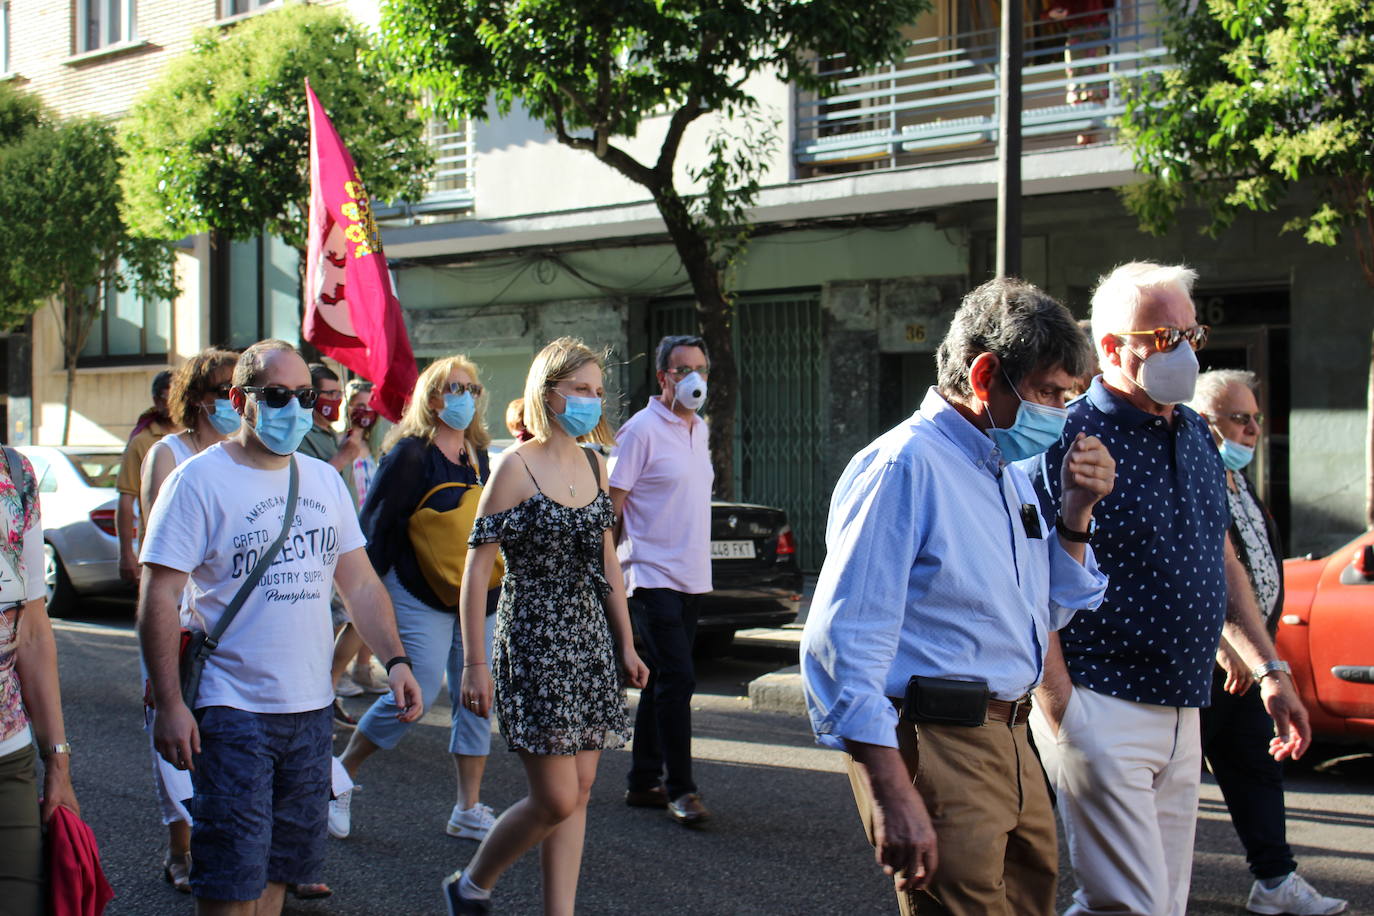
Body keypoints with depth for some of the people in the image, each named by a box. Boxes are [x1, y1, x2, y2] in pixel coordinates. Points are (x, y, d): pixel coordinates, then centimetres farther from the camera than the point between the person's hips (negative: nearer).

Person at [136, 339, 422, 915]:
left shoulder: (325, 480, 11)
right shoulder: (199, 480, -8)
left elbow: (360, 582, 15)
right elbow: (158, 597, -12)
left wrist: (394, 660, 2)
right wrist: (168, 704, -18)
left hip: (311, 707, 6)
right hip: (232, 710, -6)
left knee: (281, 867, 13)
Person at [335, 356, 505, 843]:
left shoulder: (478, 455, 11)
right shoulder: (411, 453, -9)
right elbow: (375, 523, -9)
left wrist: (494, 589, 16)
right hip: (421, 596, -7)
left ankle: (468, 811, 11)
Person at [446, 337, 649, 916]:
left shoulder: (593, 465, 9)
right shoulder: (517, 469, -11)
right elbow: (475, 570, -11)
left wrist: (625, 644, 13)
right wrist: (474, 664, -14)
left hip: (590, 641, 7)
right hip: (534, 645, -7)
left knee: (579, 792, 6)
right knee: (555, 799, -6)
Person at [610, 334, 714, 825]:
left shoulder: (700, 429, 14)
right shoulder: (642, 430, -10)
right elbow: (610, 505, -10)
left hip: (690, 578, 8)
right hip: (653, 577, -8)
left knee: (662, 682, 12)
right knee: (677, 680, -12)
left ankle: (643, 782, 20)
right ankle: (680, 788, -5)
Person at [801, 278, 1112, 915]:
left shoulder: (1010, 471, 14)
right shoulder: (905, 466, -15)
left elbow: (1049, 612, 23)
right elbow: (845, 644, -21)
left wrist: (1075, 511, 7)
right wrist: (893, 795, -25)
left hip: (1011, 742, 9)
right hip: (933, 746, -9)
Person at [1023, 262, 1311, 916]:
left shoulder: (1195, 436, 13)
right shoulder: (1071, 440, -12)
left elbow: (1221, 561, 22)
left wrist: (1270, 671, 16)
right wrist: (1062, 713, -20)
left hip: (1182, 714, 8)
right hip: (1102, 709, -8)